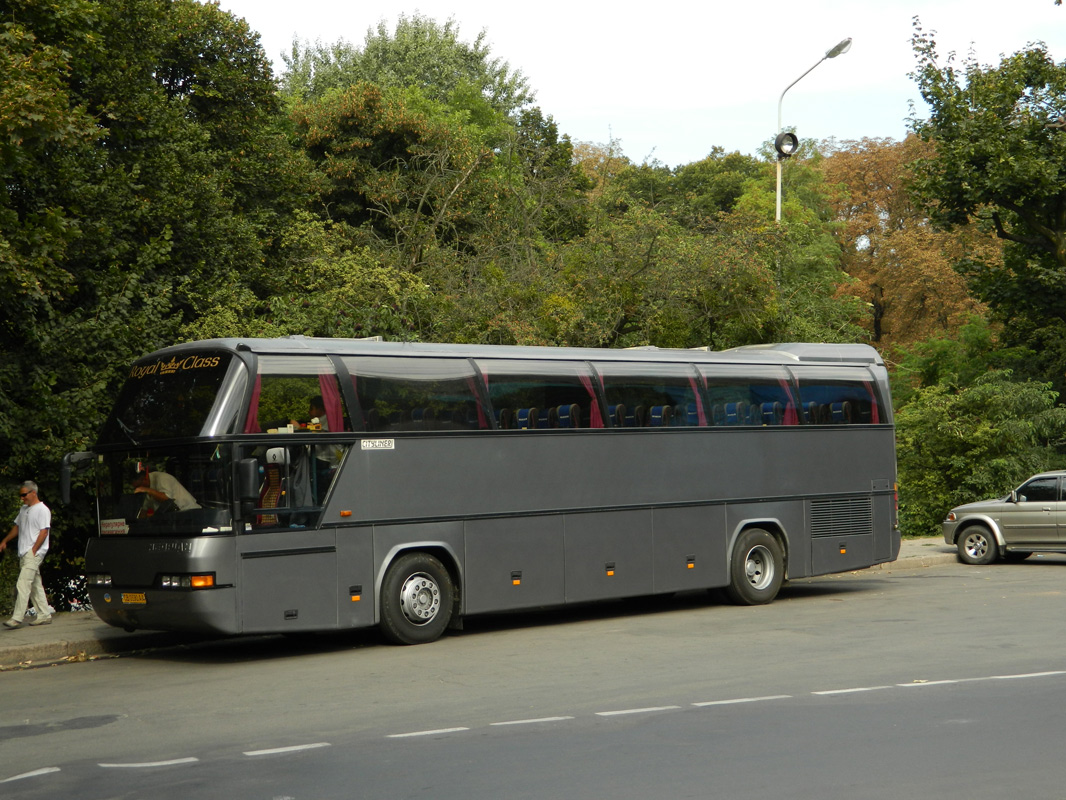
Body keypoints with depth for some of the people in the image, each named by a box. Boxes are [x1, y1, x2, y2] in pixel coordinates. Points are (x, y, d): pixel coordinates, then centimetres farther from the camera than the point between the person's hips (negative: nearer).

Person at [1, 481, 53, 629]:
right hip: (24, 554, 9)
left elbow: (44, 532, -15)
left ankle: (17, 618, -17)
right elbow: (17, 527, 29)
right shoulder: (24, 509, 18)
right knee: (36, 585, 11)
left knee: (23, 585, -15)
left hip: (34, 554, -9)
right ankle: (44, 615, 16)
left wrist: (33, 550, -18)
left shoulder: (42, 510, -9)